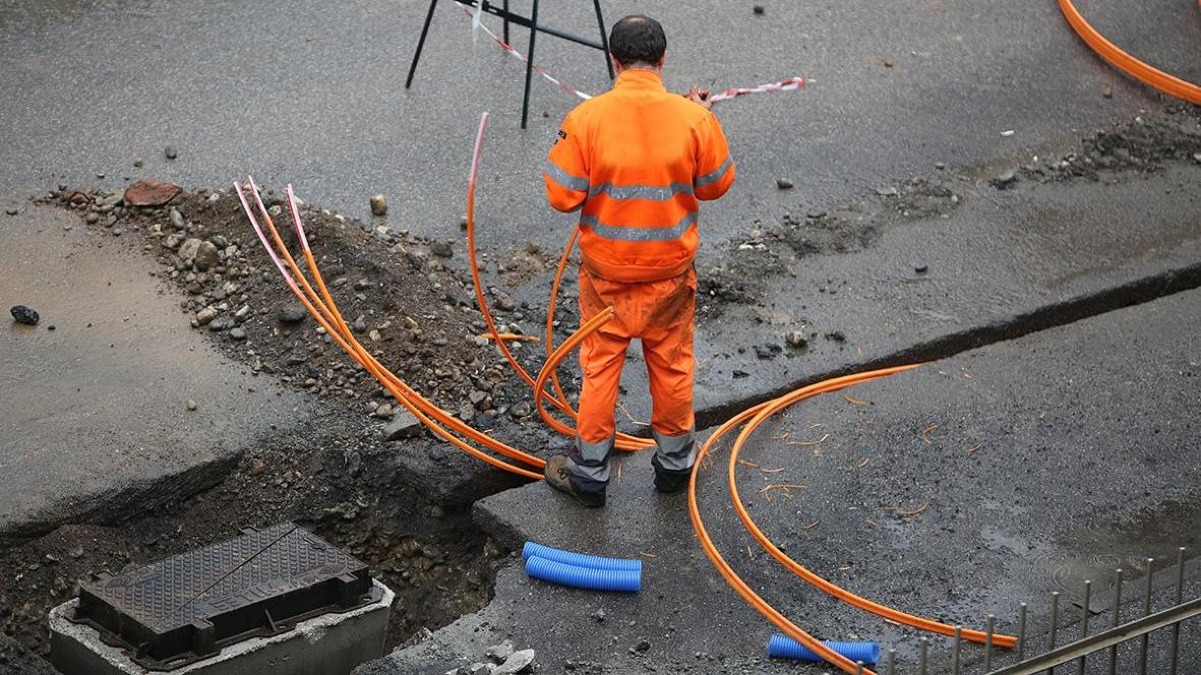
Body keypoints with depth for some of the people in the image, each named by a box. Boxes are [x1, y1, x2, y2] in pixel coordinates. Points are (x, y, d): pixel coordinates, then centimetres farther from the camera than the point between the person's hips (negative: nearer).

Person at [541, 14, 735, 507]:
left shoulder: (586, 119, -20)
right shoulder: (693, 119, -17)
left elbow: (562, 197, -15)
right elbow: (716, 185, -2)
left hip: (607, 273, -1)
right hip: (671, 272, 1)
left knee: (600, 367, 15)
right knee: (672, 365, 20)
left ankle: (589, 472, 26)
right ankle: (675, 461, 36)